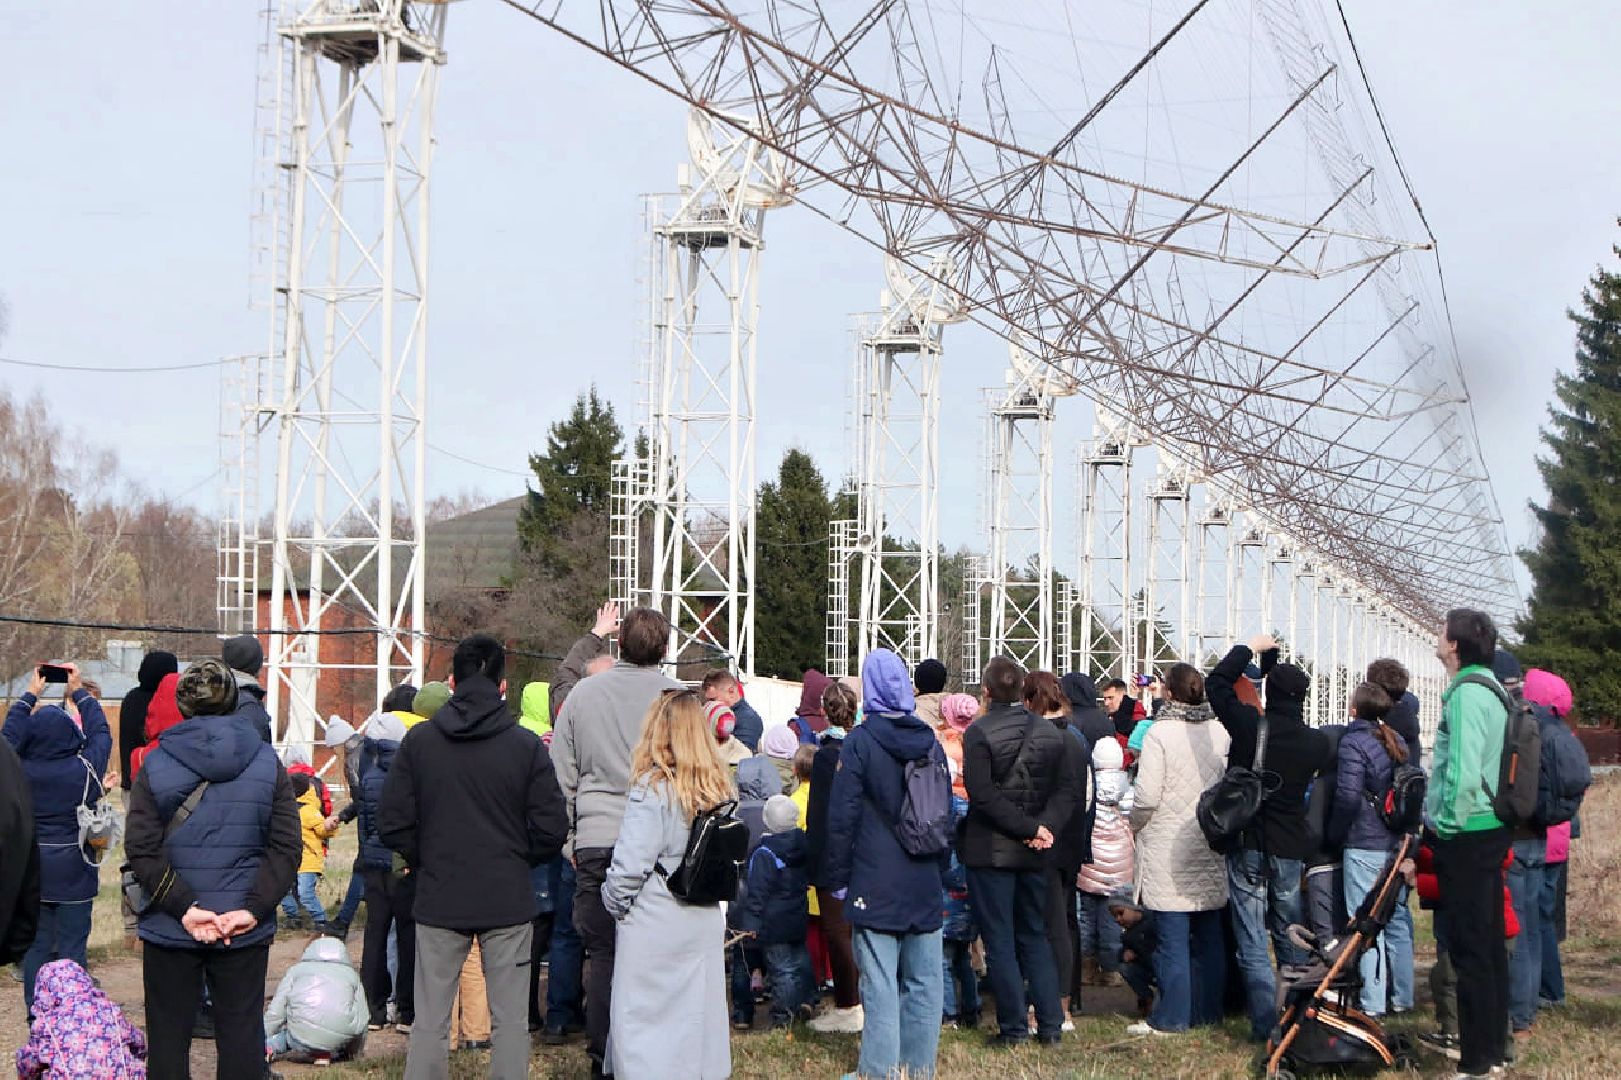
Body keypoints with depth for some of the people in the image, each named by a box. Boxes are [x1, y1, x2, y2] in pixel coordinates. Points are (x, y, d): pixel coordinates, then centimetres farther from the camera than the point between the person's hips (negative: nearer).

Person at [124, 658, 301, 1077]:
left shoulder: (155, 765, -4)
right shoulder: (268, 764, 0)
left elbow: (141, 850, -12)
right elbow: (286, 848, -7)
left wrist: (183, 908, -13)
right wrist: (252, 908, -10)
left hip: (170, 929, -1)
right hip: (245, 931, 1)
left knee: (168, 1040, 9)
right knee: (242, 1036, 9)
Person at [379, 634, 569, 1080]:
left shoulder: (418, 740, -2)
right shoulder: (527, 746, -6)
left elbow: (392, 823, -3)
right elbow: (551, 830, -6)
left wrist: (425, 862, 12)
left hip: (438, 899, 1)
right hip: (508, 901, -1)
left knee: (429, 1022, 8)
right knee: (510, 1019, 8)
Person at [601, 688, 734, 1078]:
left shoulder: (652, 787, -16)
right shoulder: (721, 789, 2)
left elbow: (630, 864, -18)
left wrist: (614, 903, -2)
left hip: (653, 925, -6)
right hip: (703, 924, 6)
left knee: (644, 1023, 2)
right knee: (697, 1015, 13)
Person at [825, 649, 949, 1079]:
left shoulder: (859, 742, -8)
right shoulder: (931, 741, 7)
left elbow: (842, 816, -8)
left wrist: (839, 878, 1)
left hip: (876, 883, -5)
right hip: (925, 883, 5)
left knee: (880, 986, -4)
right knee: (924, 984, 9)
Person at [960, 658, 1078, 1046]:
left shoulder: (978, 733, -11)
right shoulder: (1049, 732, 5)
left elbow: (983, 795, -18)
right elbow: (1069, 788, 1)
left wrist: (1031, 828, -16)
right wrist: (1044, 826, -11)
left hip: (990, 850, -5)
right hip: (1035, 853, 5)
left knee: (999, 940, 3)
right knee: (1035, 935, 15)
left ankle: (1013, 1027, 3)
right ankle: (1050, 1024, 12)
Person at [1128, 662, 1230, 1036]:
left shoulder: (1160, 734, -14)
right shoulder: (1221, 733, 2)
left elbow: (1146, 797, -16)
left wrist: (1135, 825, 3)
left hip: (1168, 851, -5)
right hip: (1210, 851, 5)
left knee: (1172, 938, -2)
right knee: (1208, 935, 13)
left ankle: (1170, 1017, 2)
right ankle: (1208, 1011, 20)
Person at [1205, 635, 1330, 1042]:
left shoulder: (1250, 725, -13)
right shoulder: (1317, 743, -5)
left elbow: (1216, 682, 0)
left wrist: (1251, 649, 11)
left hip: (1247, 846, -3)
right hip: (1290, 850, 3)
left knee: (1252, 943, 0)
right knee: (1292, 938, 18)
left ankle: (1265, 1026, -4)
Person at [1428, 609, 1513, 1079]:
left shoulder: (1467, 692, -17)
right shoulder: (1490, 688, 14)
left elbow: (1463, 770, -24)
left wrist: (1449, 823, -13)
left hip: (1467, 833, -10)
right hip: (1490, 828, 10)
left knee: (1469, 947, -5)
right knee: (1488, 942, 15)